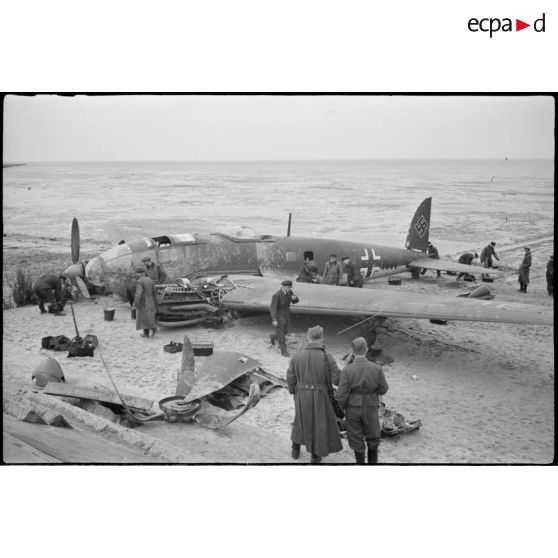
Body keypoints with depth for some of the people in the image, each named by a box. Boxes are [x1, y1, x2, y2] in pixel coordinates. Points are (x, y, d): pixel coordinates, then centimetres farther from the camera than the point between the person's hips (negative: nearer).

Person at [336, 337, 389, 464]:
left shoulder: (347, 370, -19)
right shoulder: (376, 369, -16)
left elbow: (342, 395, -16)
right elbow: (383, 389, -3)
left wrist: (342, 407, 4)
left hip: (353, 409, -1)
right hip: (370, 409, 1)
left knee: (357, 441, 16)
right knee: (373, 437, 24)